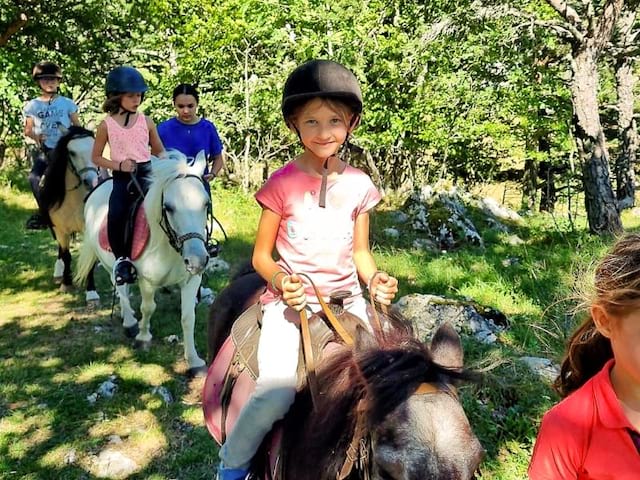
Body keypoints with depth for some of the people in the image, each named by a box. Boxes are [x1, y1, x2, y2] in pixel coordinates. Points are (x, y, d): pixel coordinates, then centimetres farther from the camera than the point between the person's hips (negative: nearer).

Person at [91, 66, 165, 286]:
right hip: (122, 177, -1)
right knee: (115, 217, -21)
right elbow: (96, 157, 7)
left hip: (146, 173, 1)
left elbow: (159, 151, 16)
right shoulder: (107, 125, 2)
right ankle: (120, 258, 1)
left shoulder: (146, 121, 7)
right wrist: (118, 165, -10)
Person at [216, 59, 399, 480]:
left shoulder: (359, 185, 4)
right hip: (289, 299, -3)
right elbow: (261, 256, 0)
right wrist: (282, 281, -19)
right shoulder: (282, 184, -5)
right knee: (278, 390, -23)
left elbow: (361, 251, 12)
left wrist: (375, 279, -7)